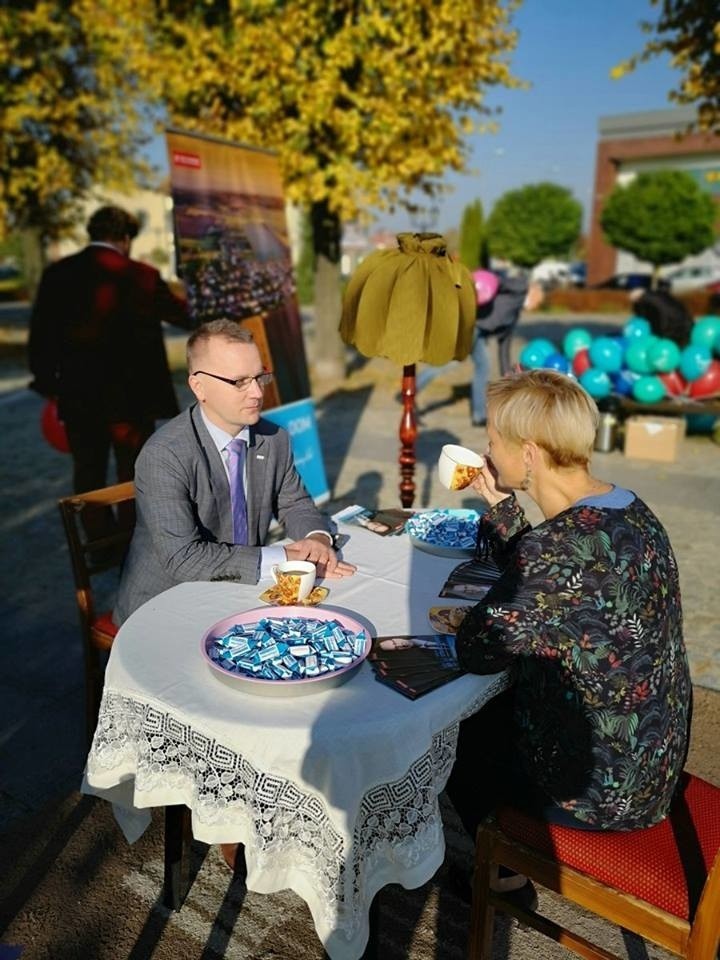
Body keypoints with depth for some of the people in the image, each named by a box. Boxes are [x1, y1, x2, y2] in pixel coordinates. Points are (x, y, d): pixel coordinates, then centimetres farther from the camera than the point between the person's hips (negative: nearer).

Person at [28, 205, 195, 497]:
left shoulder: (57, 273, 2)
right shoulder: (141, 275, -7)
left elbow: (41, 333, 2)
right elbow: (185, 316, 2)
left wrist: (48, 384, 11)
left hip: (77, 396, 3)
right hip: (130, 396, -3)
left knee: (88, 475, 15)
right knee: (133, 476, 8)